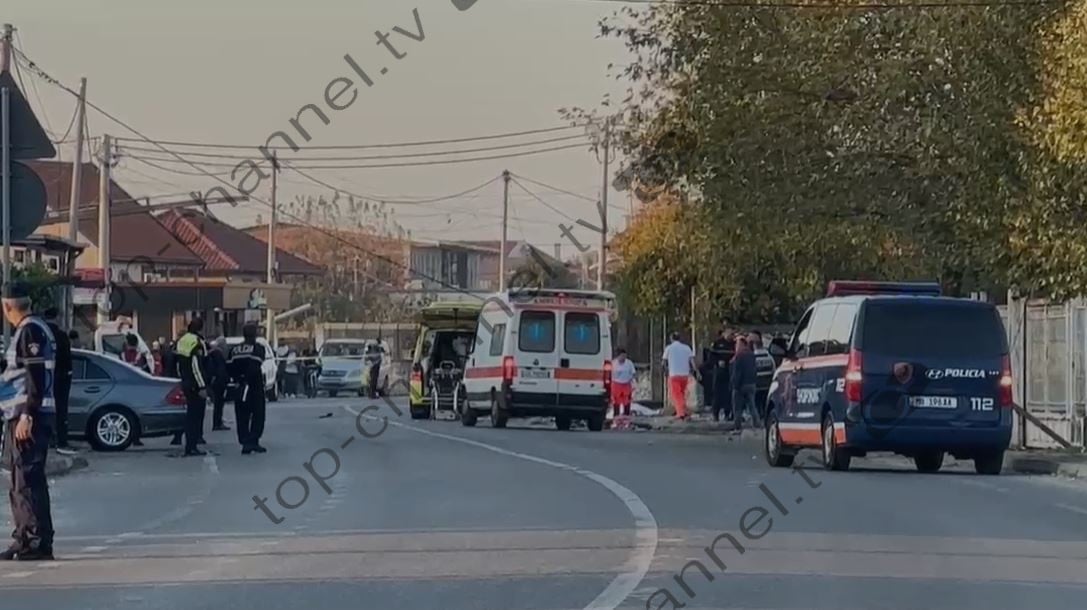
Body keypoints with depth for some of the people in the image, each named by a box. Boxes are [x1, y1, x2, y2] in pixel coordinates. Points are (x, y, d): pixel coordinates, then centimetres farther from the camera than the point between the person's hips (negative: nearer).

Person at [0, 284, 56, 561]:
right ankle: (26, 539, 18)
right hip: (23, 416, 10)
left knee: (27, 481, -10)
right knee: (23, 481, 14)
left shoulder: (30, 331, -13)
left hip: (29, 417, -10)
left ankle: (37, 542, -11)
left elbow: (37, 377, -20)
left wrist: (27, 416, -23)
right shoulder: (28, 330, 18)